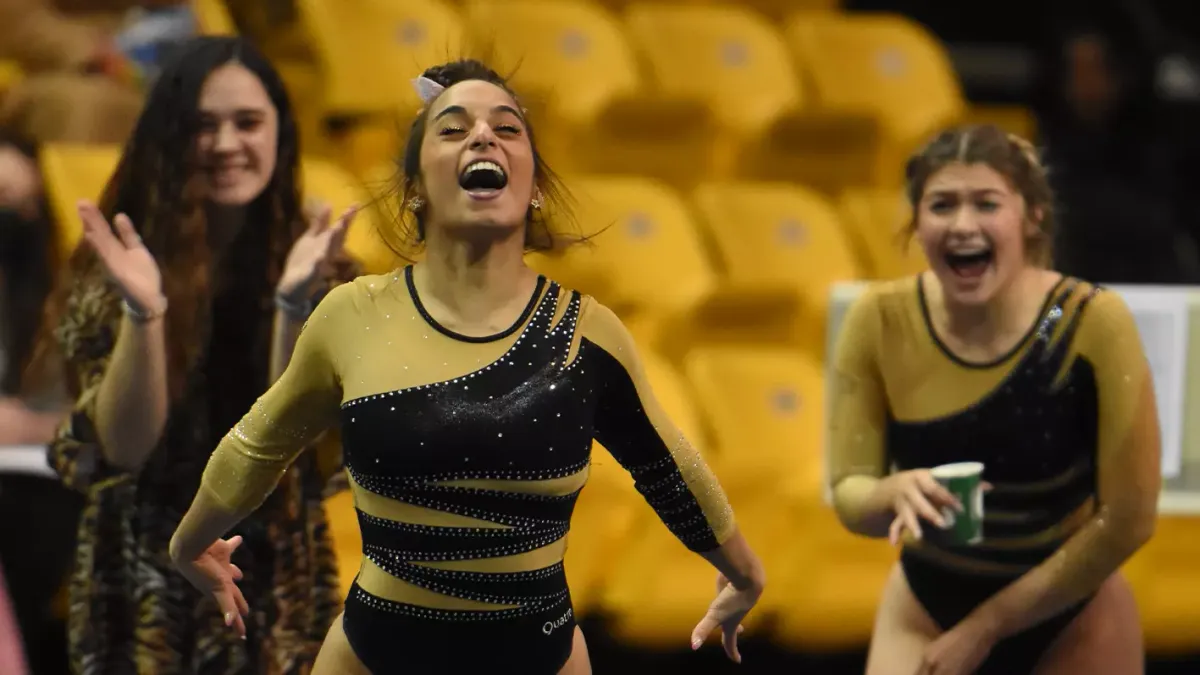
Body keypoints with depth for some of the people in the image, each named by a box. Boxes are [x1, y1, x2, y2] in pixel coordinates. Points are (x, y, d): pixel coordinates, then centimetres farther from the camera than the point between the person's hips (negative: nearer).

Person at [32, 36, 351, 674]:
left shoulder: (299, 258, -2)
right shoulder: (116, 273, -7)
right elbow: (125, 446, -15)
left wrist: (294, 300, -28)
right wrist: (144, 311, -29)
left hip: (278, 586, 2)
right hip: (148, 588, -2)